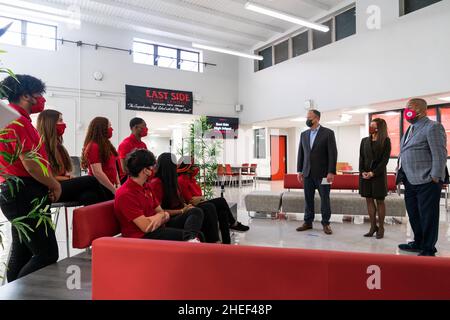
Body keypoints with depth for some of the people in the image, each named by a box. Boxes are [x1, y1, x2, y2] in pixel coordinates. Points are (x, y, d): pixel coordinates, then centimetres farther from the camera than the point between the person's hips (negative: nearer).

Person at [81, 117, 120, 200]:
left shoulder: (106, 145, 15)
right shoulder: (93, 146, -12)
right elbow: (97, 173, -19)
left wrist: (118, 184, 6)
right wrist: (114, 190, -16)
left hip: (109, 188, 8)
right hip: (99, 189, -8)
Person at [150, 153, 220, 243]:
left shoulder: (171, 181, 13)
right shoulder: (156, 183, -13)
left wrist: (187, 206, -3)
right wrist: (182, 211, -18)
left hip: (179, 213, 8)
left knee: (209, 207, -13)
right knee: (202, 212, -27)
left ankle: (214, 241, -19)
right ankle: (213, 242, -19)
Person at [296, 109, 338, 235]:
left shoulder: (328, 133, -4)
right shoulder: (304, 134, 11)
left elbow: (333, 153, -8)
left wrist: (331, 172, -14)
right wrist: (299, 170, 7)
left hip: (322, 173, -4)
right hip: (307, 173, 4)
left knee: (325, 199, 4)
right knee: (308, 199, 9)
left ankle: (326, 224, 16)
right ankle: (308, 222, 20)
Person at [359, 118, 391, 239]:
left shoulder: (385, 141, -1)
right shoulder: (364, 140, 11)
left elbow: (385, 159, -7)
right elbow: (361, 157, 9)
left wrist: (373, 173, -14)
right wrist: (362, 172, -5)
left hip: (379, 174, -4)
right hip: (365, 174, 4)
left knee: (380, 201, 3)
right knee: (369, 200, 6)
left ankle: (381, 228, 12)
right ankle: (373, 227, 15)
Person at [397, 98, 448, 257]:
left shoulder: (432, 127, -9)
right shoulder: (410, 129, 18)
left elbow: (440, 154, -15)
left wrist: (435, 178, -17)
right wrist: (400, 169, 15)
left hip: (426, 181, -8)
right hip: (410, 182, 9)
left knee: (428, 216, 2)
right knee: (414, 215, 17)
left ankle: (428, 249, 15)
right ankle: (418, 243, 32)